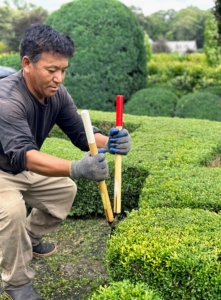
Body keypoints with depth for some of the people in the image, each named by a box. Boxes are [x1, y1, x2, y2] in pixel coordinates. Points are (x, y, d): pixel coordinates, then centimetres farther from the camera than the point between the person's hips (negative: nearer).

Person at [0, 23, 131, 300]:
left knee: (65, 189, 9)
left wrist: (109, 142, -38)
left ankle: (28, 240, 31)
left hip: (23, 170, 7)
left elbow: (81, 133, -14)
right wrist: (75, 168, -63)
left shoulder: (56, 94, -14)